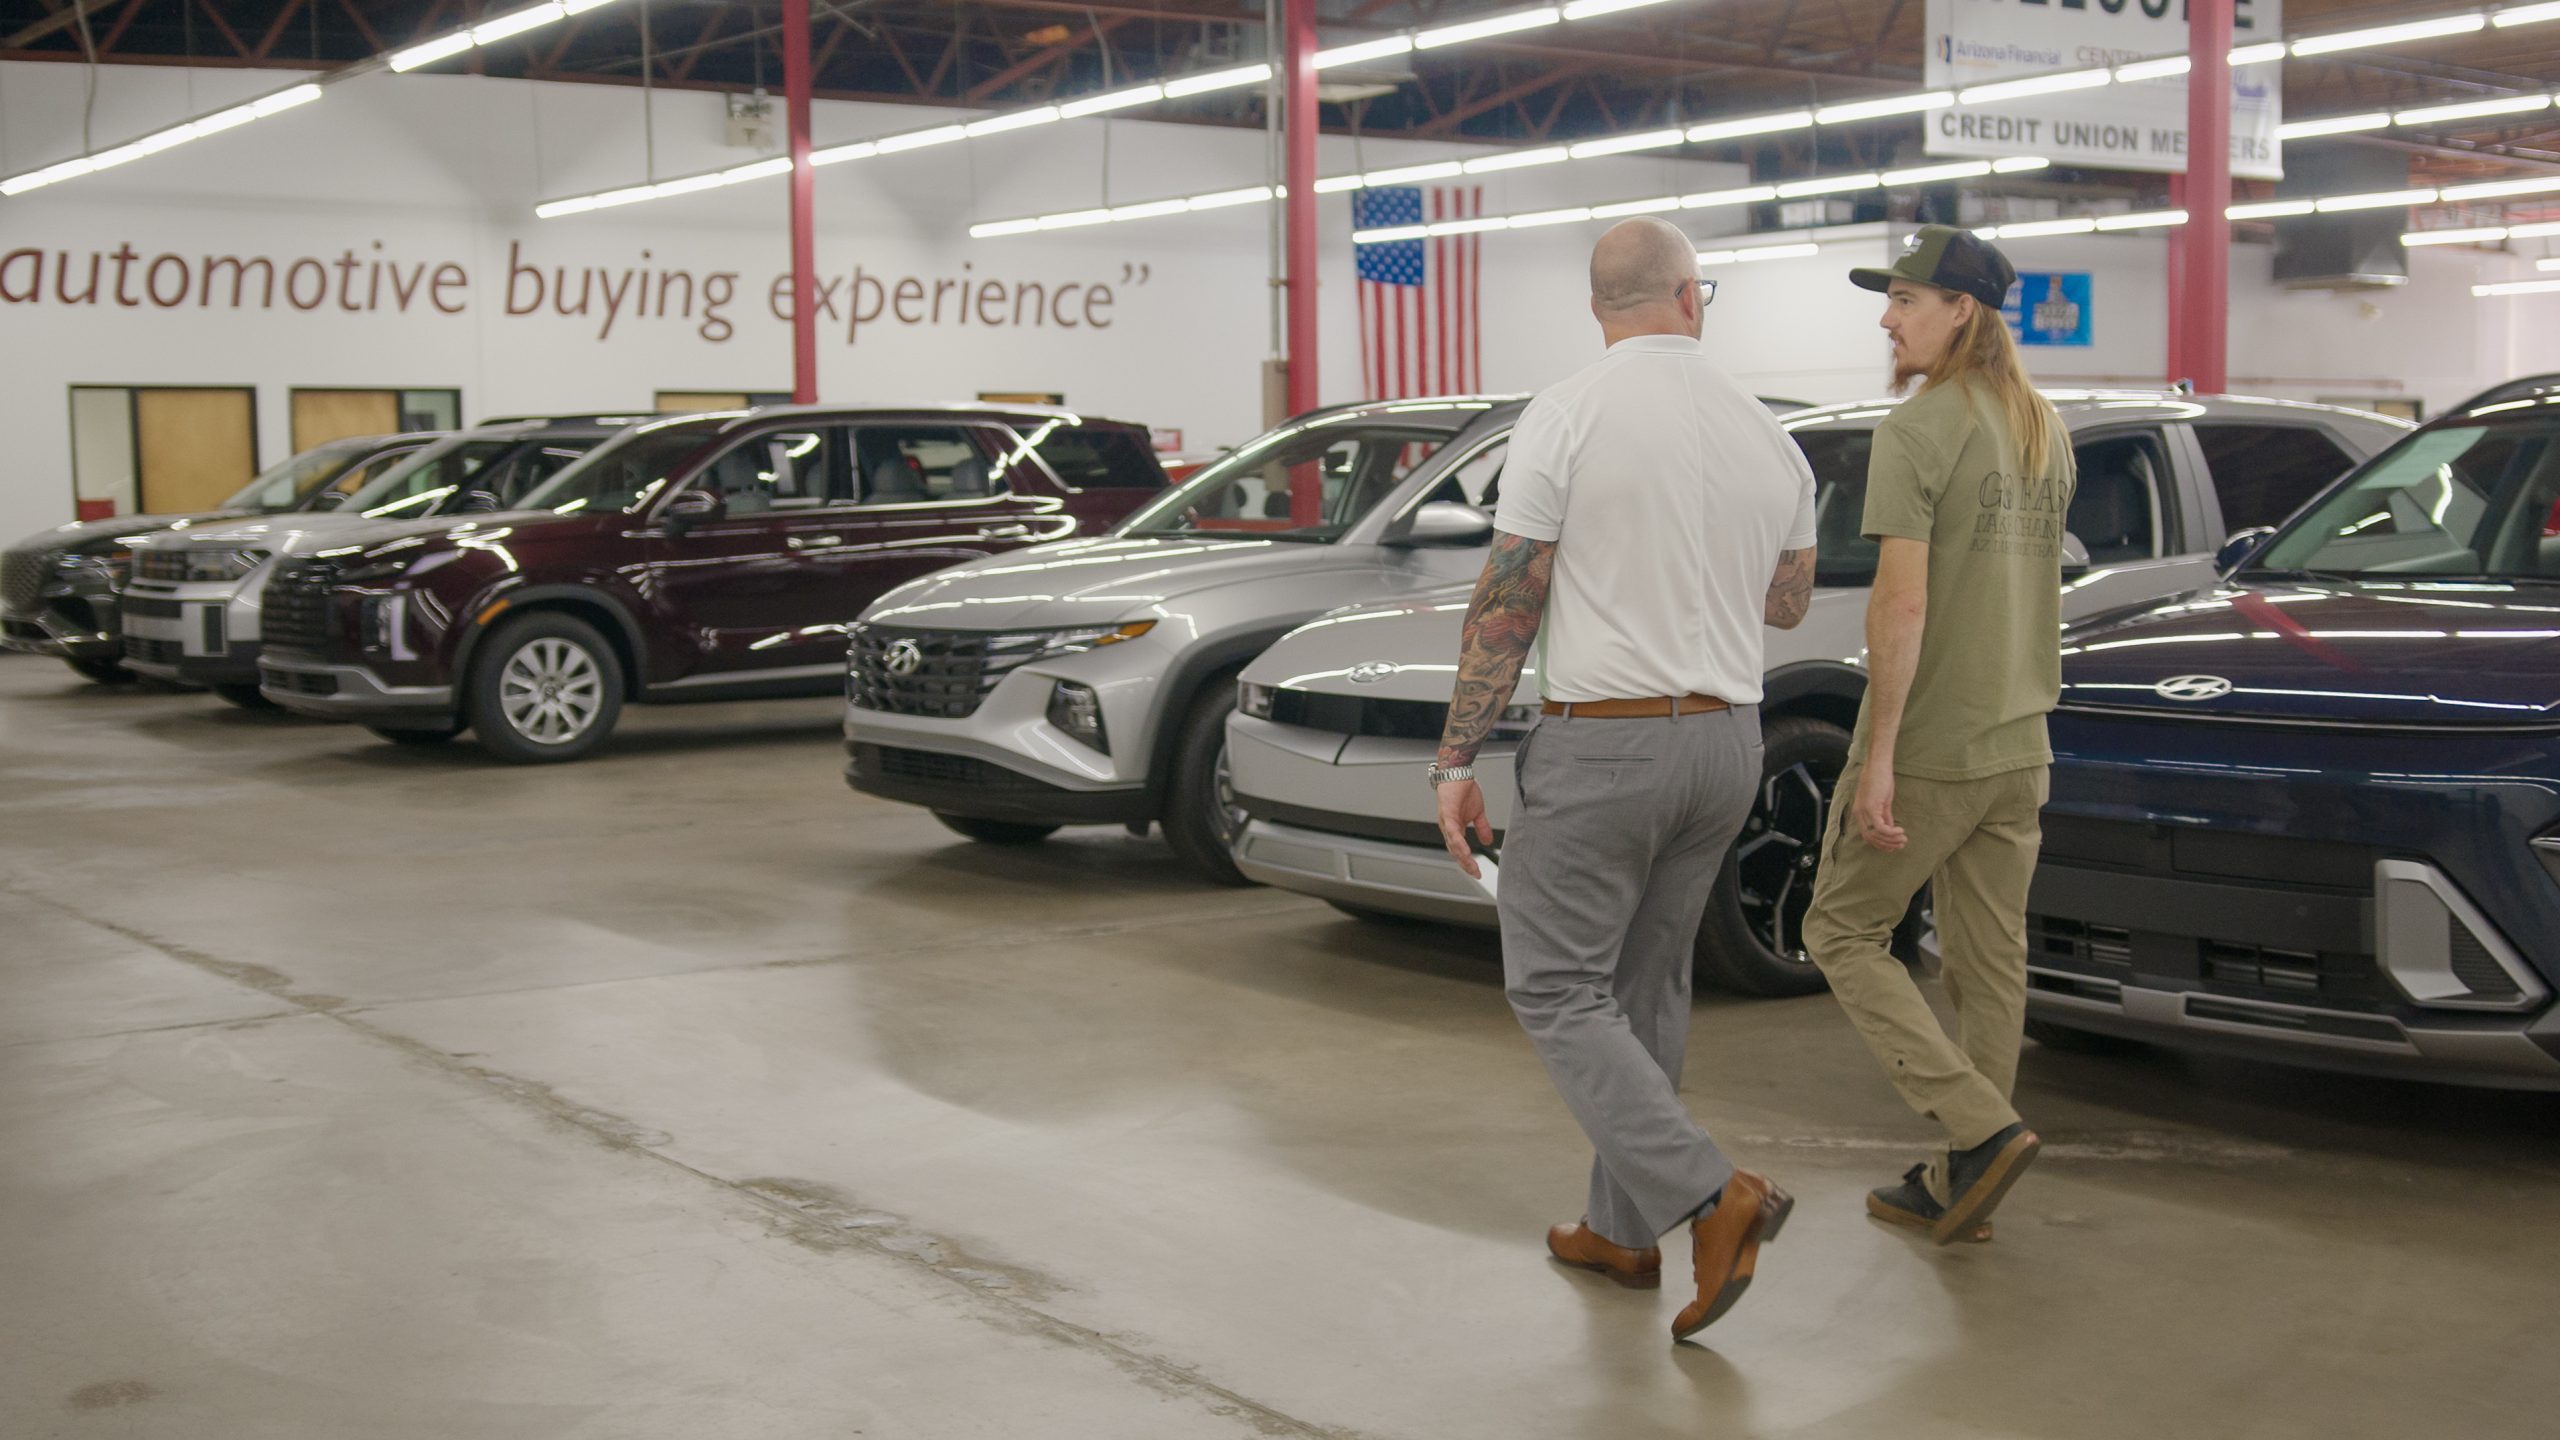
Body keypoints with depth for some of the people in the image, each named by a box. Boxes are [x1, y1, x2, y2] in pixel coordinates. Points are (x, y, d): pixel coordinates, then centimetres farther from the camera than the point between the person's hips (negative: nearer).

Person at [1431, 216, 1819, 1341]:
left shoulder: (1567, 417, -11)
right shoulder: (1767, 436, 6)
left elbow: (1504, 606, -11)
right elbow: (1787, 604, 18)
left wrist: (1457, 756, -5)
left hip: (1603, 739, -6)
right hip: (1727, 741, 6)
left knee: (1558, 991, 0)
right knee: (1646, 986, 17)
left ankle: (1711, 1197, -13)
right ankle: (1621, 1229, 23)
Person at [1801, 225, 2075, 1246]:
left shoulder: (1916, 431, -16)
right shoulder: (2046, 430, 10)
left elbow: (1903, 603, -21)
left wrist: (1877, 756, -20)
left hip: (1928, 748, -8)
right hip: (2019, 743, 8)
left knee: (1843, 934, 7)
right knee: (1991, 961, 11)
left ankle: (1983, 1128, -4)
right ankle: (1961, 1182, 20)